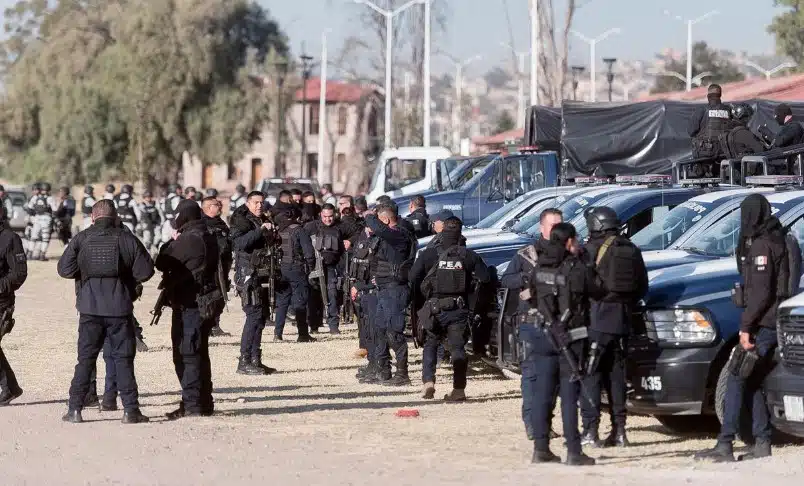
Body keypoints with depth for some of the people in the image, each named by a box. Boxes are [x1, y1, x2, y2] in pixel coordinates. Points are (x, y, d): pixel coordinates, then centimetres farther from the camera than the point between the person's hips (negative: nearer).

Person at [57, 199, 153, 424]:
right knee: (123, 359, 5)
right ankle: (131, 410, 2)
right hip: (120, 308, -1)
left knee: (85, 359, 8)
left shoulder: (81, 239, -2)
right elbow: (145, 271, -7)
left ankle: (75, 409, 6)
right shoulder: (127, 238, -4)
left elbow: (64, 269, -5)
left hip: (90, 308, 1)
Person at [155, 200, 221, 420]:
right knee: (199, 353, 16)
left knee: (186, 354, -5)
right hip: (205, 305, 9)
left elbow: (162, 263, -12)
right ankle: (203, 402, 21)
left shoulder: (187, 240, -18)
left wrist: (171, 242, 4)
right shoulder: (208, 238, 11)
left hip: (188, 305, -9)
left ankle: (191, 404, -7)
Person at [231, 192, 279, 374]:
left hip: (263, 276, 9)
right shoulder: (241, 221, -5)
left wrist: (272, 234, 9)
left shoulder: (263, 221, 20)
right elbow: (239, 243, -23)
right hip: (248, 275, -9)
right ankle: (244, 362, -15)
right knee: (255, 315, -15)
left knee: (261, 315, 9)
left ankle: (255, 360, 15)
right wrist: (260, 230, -27)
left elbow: (270, 247, 30)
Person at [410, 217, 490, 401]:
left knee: (430, 345, 15)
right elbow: (485, 277, 0)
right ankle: (459, 389, 2)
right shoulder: (468, 256, -2)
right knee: (458, 348, 7)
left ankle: (428, 382, 0)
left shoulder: (428, 255, -4)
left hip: (435, 308, -1)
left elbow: (413, 279, -6)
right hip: (459, 309, 1)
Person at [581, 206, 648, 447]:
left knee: (590, 374, -2)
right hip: (622, 320, 6)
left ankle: (590, 430, -8)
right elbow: (642, 286, 14)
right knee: (616, 374, 12)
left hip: (597, 319, -6)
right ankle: (618, 430, 11)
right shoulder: (631, 250, 10)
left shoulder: (593, 249, -9)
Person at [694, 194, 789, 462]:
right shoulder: (776, 240, 16)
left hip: (762, 325, -9)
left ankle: (725, 445, -11)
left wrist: (746, 326, -18)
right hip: (773, 324, 9)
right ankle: (762, 443, 11)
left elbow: (761, 292, -20)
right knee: (753, 382, 12)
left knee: (737, 380, -9)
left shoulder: (761, 245, -13)